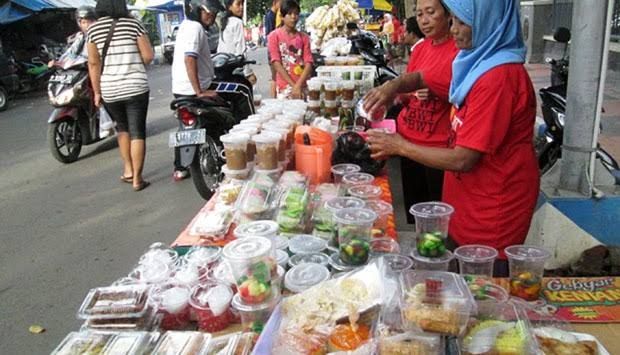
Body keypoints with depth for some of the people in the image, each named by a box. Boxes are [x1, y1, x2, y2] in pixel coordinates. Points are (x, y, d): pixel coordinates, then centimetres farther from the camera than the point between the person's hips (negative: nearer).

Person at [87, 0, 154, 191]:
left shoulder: (93, 29, 1)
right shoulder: (133, 24, -4)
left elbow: (93, 63, 0)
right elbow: (148, 56, -5)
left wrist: (97, 92, 7)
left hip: (109, 90, 3)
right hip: (135, 87, -2)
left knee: (122, 129, 22)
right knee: (137, 132, 3)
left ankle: (128, 170, 23)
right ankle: (137, 178, 4)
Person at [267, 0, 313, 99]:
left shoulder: (304, 37, 9)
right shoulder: (274, 36, 0)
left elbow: (308, 63, 1)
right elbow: (276, 63, -6)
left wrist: (298, 85, -13)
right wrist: (293, 85, -12)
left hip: (304, 86, 3)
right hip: (285, 86, -3)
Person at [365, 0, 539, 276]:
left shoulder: (499, 78, -24)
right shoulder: (479, 63, 5)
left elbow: (463, 160, -25)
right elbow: (424, 78, 17)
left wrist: (399, 146, -15)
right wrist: (394, 86, -5)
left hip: (492, 215, -8)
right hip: (472, 203, 9)